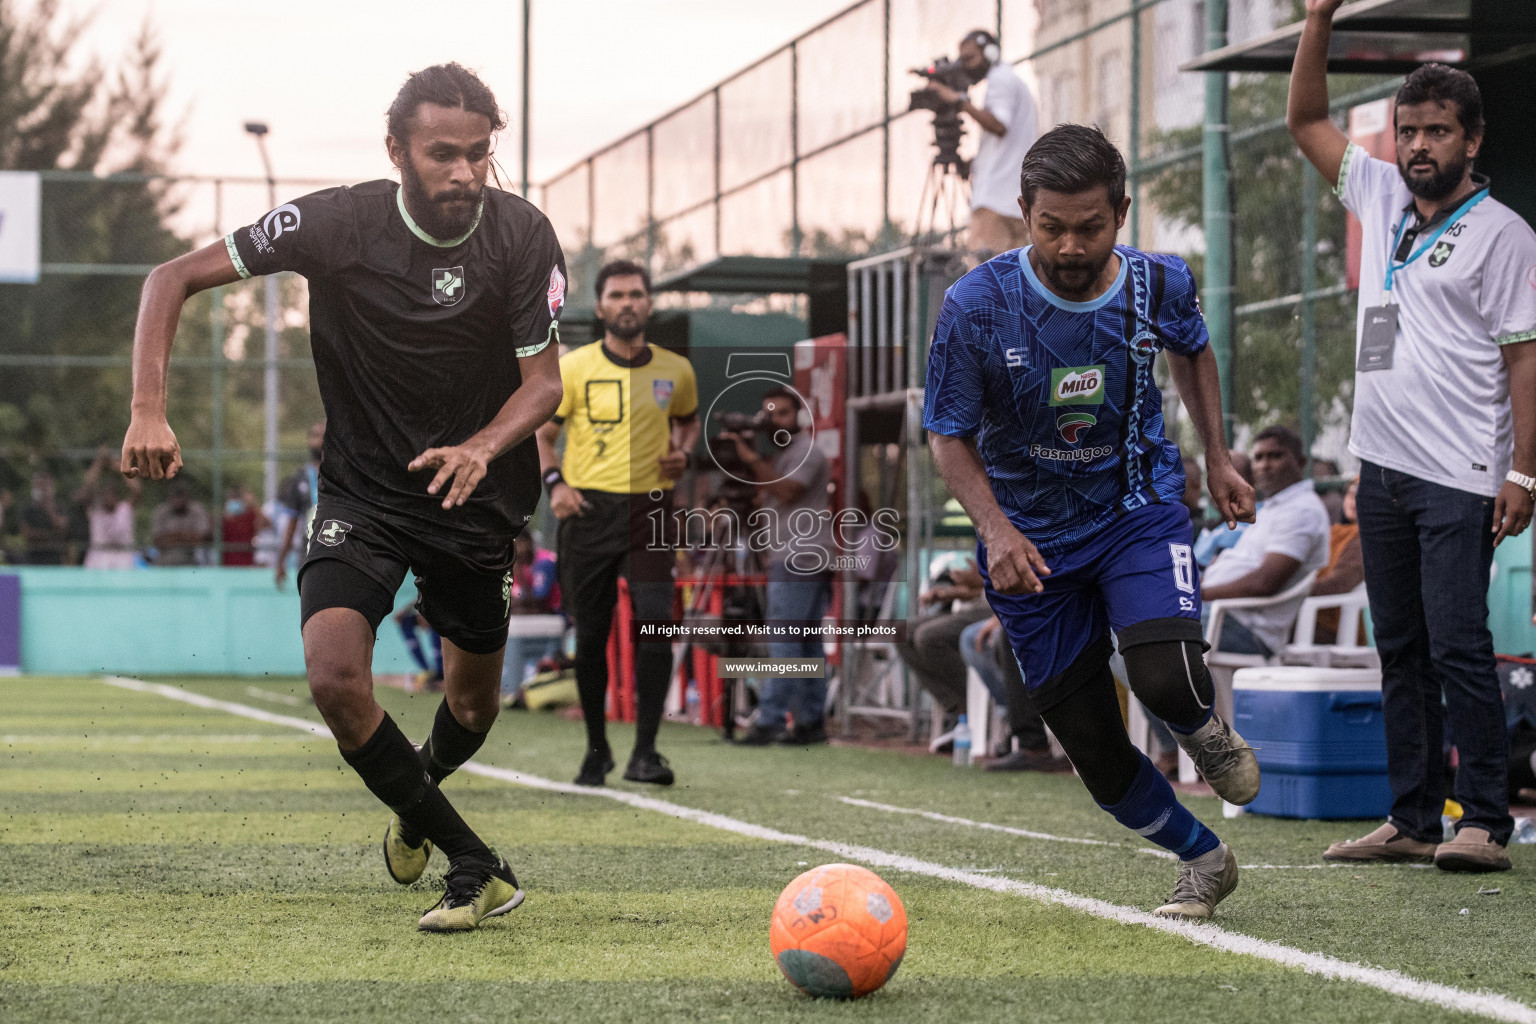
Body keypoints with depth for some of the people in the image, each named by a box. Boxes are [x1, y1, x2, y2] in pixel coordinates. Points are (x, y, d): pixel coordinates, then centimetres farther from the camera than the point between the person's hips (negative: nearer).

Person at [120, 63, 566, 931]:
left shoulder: (521, 236, -14)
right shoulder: (338, 223, -17)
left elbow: (544, 382, -9)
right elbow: (174, 280, -11)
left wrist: (482, 447, -31)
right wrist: (150, 411, -24)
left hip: (475, 494, 1)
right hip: (362, 493, -1)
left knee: (474, 704, 13)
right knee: (335, 674, -24)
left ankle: (417, 795, 51)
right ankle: (478, 869, -14)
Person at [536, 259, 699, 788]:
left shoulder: (675, 370, 6)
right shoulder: (572, 367, 0)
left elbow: (689, 419, 26)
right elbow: (540, 433, 6)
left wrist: (682, 452, 4)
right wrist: (555, 482, -11)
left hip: (650, 507, 1)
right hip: (590, 509, -1)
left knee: (656, 622, -15)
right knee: (590, 634, 4)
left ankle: (645, 752, -10)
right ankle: (596, 749, 21)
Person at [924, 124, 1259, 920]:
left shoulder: (1159, 285, -13)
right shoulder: (975, 307, -20)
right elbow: (949, 435, -8)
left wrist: (1216, 458, 14)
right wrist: (994, 527, -23)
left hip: (1140, 511, 0)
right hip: (1030, 542, 0)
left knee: (1166, 680, -27)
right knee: (1093, 750, 2)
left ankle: (1208, 733, 11)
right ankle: (1204, 861, 28)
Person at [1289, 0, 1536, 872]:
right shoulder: (1382, 196, 13)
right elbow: (1307, 119, 21)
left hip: (1459, 478, -7)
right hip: (1383, 466, 7)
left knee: (1459, 646, -11)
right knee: (1402, 651, 8)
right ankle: (1413, 819, 13)